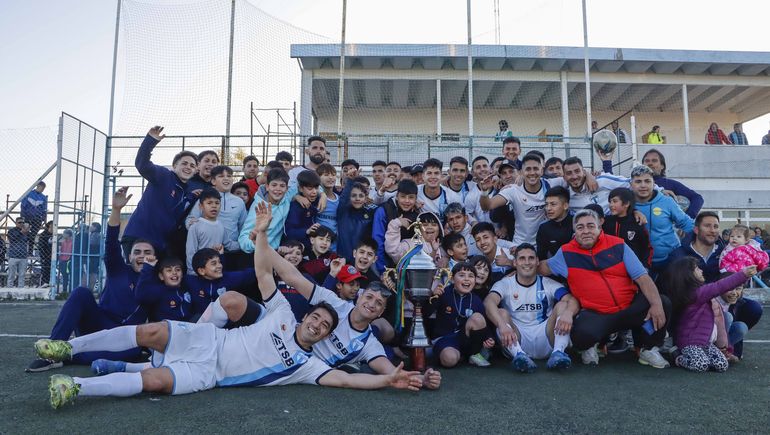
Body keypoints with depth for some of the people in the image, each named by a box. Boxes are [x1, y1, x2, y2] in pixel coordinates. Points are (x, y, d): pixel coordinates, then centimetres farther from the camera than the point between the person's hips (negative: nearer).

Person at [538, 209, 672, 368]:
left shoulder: (618, 245, 3)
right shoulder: (566, 253, 4)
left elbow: (642, 277, -3)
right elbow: (543, 268, 19)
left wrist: (657, 304, -16)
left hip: (630, 308, 3)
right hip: (595, 314, -2)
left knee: (664, 303, -19)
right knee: (582, 334, -35)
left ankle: (648, 349, 7)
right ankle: (589, 348, 8)